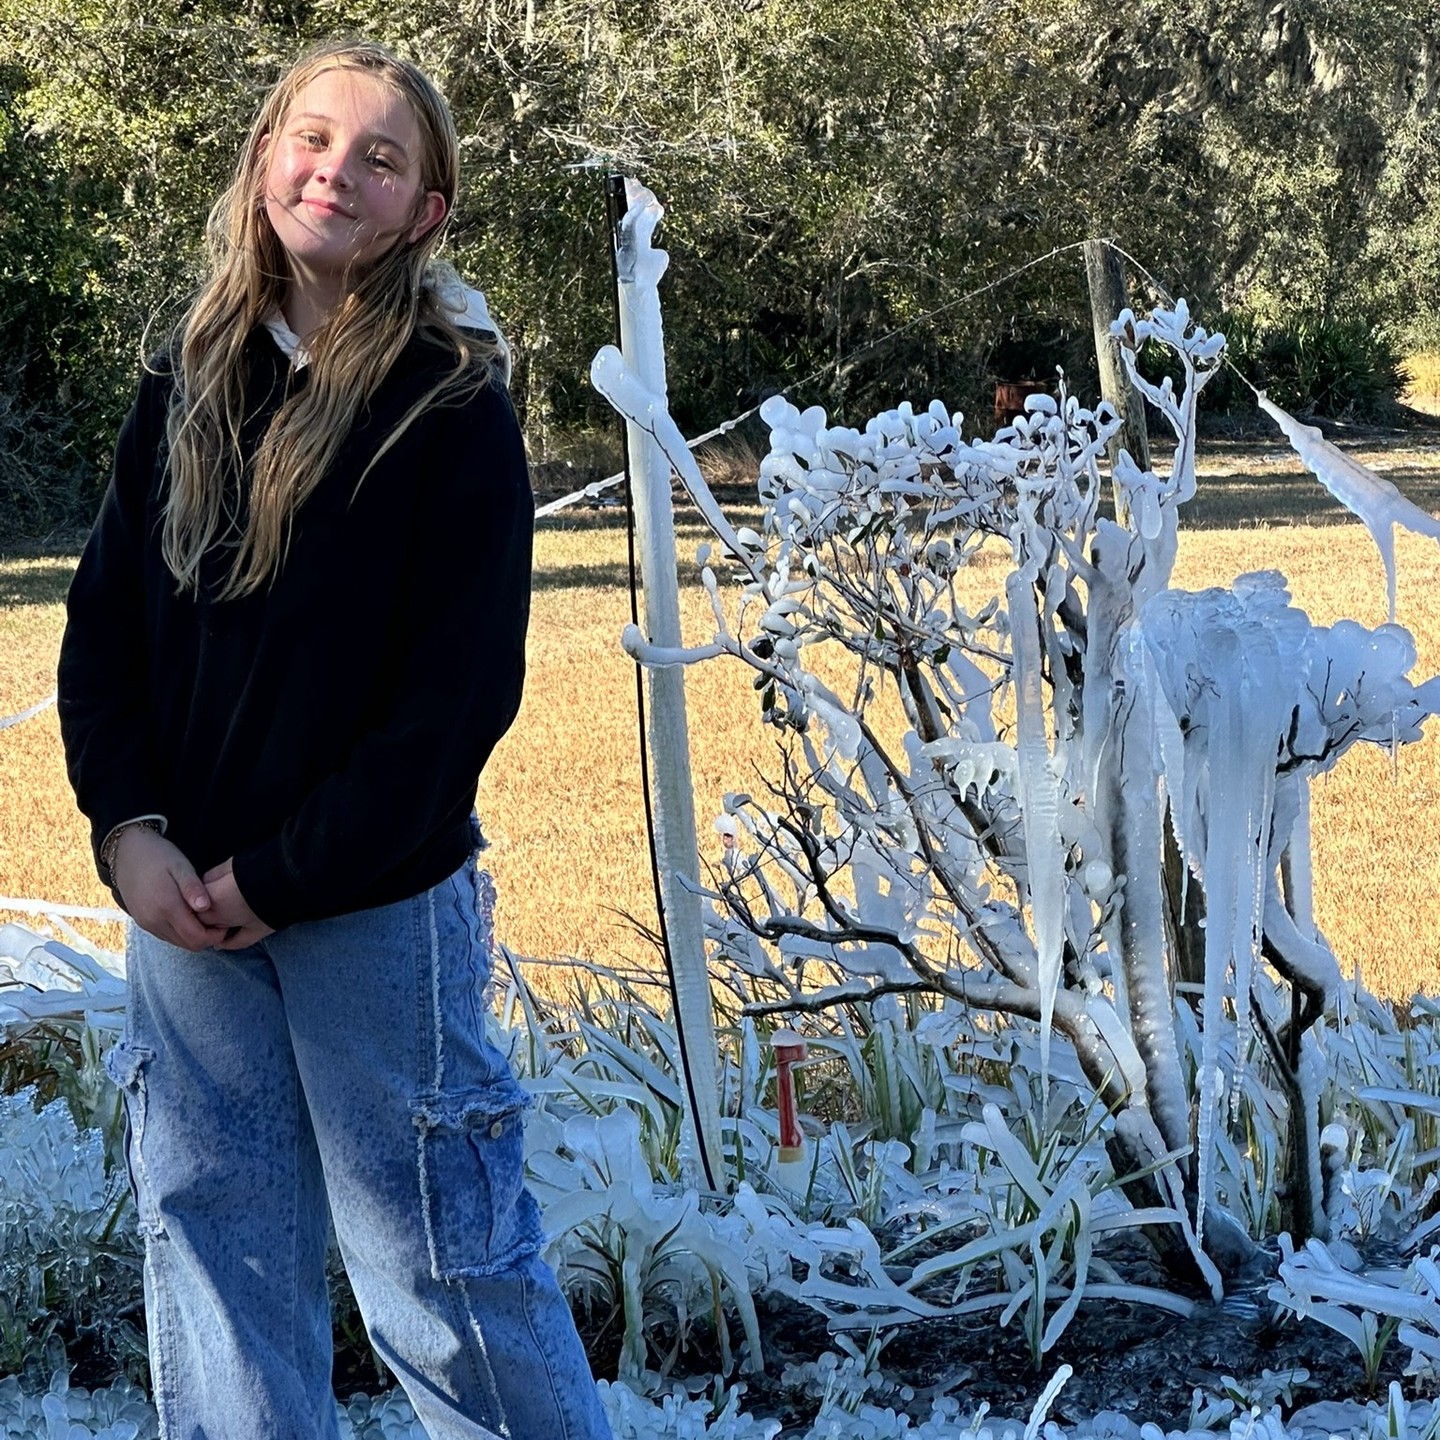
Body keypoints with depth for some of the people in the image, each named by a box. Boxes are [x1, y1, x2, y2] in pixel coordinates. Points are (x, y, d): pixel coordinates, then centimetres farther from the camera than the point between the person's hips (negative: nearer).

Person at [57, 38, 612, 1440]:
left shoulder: (453, 407, -7)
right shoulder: (186, 387, 7)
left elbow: (461, 690, -11)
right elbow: (102, 623, 8)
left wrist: (279, 875, -14)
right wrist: (128, 827, -7)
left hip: (376, 903, -5)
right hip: (183, 901, 5)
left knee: (436, 1265, 1)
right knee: (211, 1252, 10)